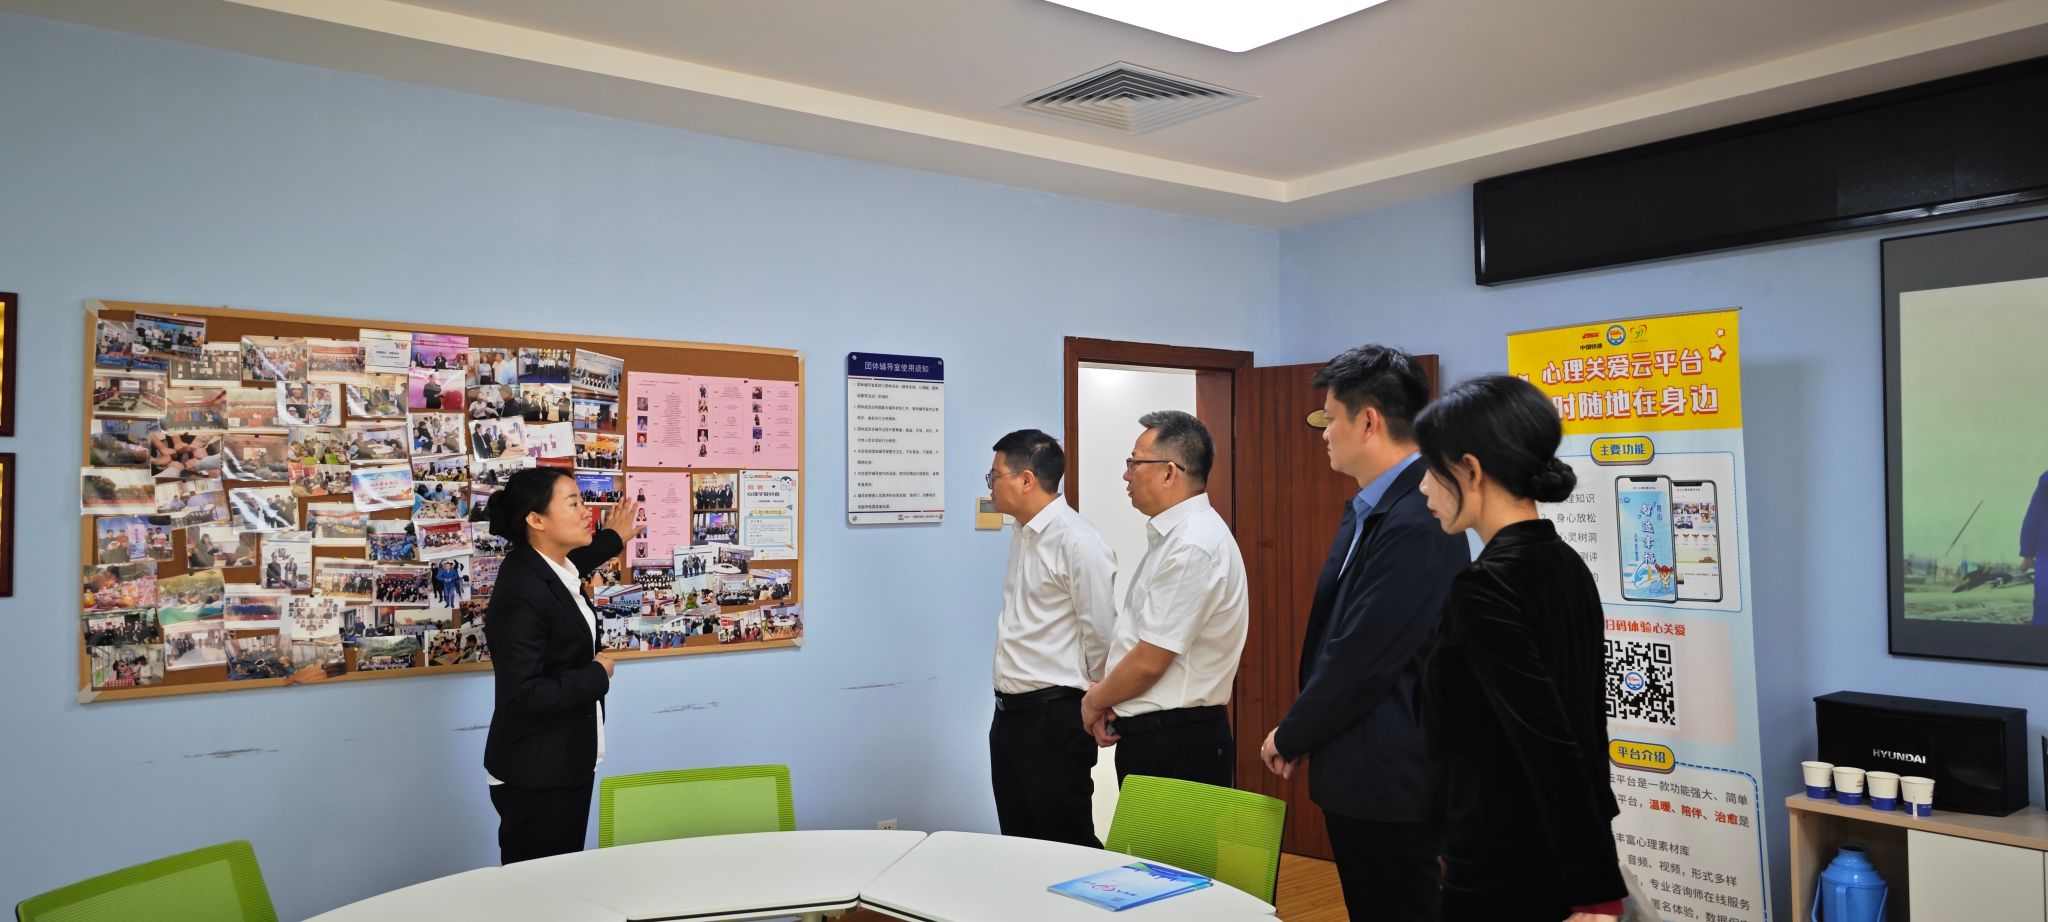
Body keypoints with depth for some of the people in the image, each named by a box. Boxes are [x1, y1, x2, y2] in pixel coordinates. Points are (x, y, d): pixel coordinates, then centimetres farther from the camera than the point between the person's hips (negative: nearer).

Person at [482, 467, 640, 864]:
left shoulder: (545, 567, 3)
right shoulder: (520, 595, -25)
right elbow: (522, 694, -27)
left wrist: (610, 539, 40)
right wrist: (596, 676, -16)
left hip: (567, 766, 9)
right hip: (535, 780, -9)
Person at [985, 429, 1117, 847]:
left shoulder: (1077, 542, -17)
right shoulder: (1022, 535, 12)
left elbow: (1100, 634, -15)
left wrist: (1091, 706, -3)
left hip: (1054, 719, -9)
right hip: (1010, 714, 9)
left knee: (1066, 844, 1)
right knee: (1017, 840, 16)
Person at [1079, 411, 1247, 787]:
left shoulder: (1192, 546, -20)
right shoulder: (1172, 536, 12)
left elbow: (1150, 661, -21)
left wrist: (1094, 701, -4)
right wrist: (1107, 701, 3)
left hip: (1172, 748, -9)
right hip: (1147, 738, 9)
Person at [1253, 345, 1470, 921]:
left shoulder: (1417, 522, -23)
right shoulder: (1366, 510, 9)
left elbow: (1363, 657, -24)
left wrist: (1290, 737, -9)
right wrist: (1303, 733, 7)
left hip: (1389, 781, -9)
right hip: (1355, 773, 9)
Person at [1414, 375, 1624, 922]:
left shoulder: (1485, 586, -21)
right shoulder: (1568, 567, 5)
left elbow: (1550, 748, -23)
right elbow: (1582, 730, 12)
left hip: (1503, 878, -8)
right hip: (1565, 865, 8)